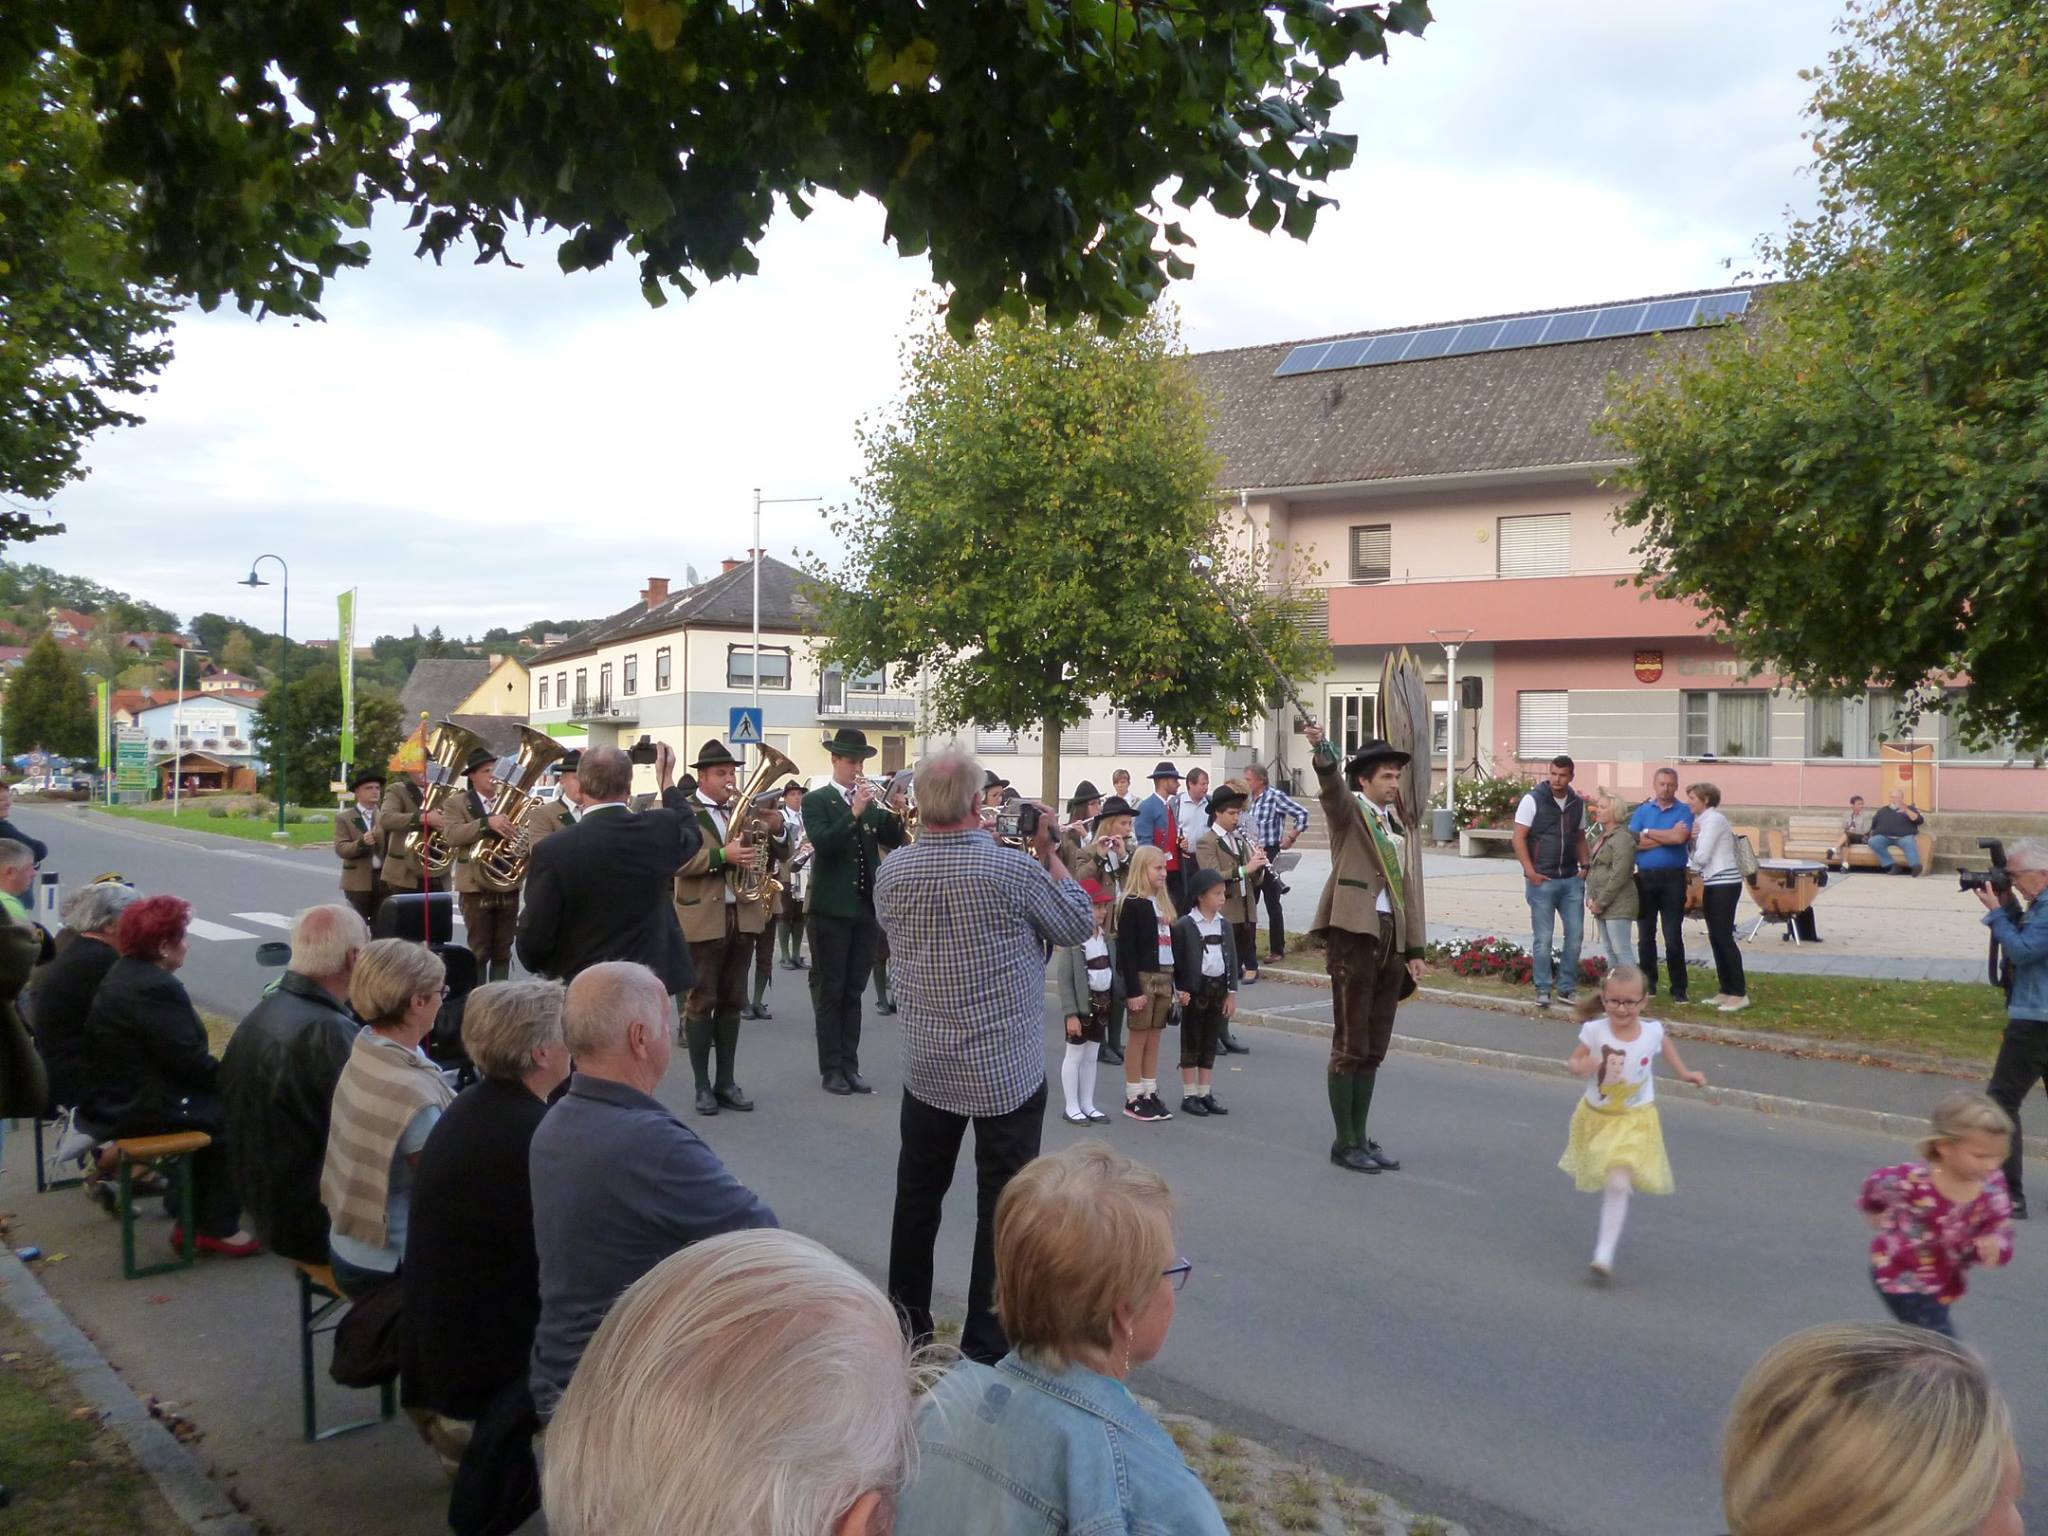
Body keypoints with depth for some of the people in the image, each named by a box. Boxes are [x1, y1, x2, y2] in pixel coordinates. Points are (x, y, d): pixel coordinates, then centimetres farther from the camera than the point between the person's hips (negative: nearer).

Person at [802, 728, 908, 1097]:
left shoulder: (871, 801, 12)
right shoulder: (816, 800, -3)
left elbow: (894, 840, 2)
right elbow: (822, 843, -19)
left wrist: (896, 815, -16)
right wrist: (855, 812, -25)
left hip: (866, 906, 5)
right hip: (830, 908, -5)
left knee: (854, 991, 9)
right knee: (829, 991, 0)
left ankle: (850, 1066, 13)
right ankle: (831, 1069, 5)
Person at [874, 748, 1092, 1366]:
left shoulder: (893, 870, -6)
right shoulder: (1011, 867, -19)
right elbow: (1079, 924, -5)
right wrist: (1048, 850, 3)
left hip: (927, 1066, 5)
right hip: (1008, 1070, -4)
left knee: (918, 1192, 19)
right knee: (1003, 1204, 5)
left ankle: (907, 1321, 33)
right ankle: (987, 1340, 10)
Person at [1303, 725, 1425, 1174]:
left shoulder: (1399, 825, 18)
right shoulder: (1348, 811, 0)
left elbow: (1409, 888, 17)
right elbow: (1331, 786, -23)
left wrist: (1414, 949, 12)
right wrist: (1321, 751, -44)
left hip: (1391, 938, 7)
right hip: (1354, 932, -7)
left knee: (1374, 1047, 10)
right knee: (1350, 1044, -2)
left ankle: (1360, 1137, 19)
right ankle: (1344, 1142, 6)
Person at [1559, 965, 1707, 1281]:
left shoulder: (1652, 1031, -15)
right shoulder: (1594, 1031, -20)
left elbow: (1665, 1045, 10)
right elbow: (1573, 1061, -8)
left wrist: (1685, 1072, 15)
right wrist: (1583, 1066, -30)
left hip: (1634, 1120, -2)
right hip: (1596, 1116, 2)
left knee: (1618, 1183, -17)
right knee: (1599, 1180, 22)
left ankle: (1604, 1255, -14)